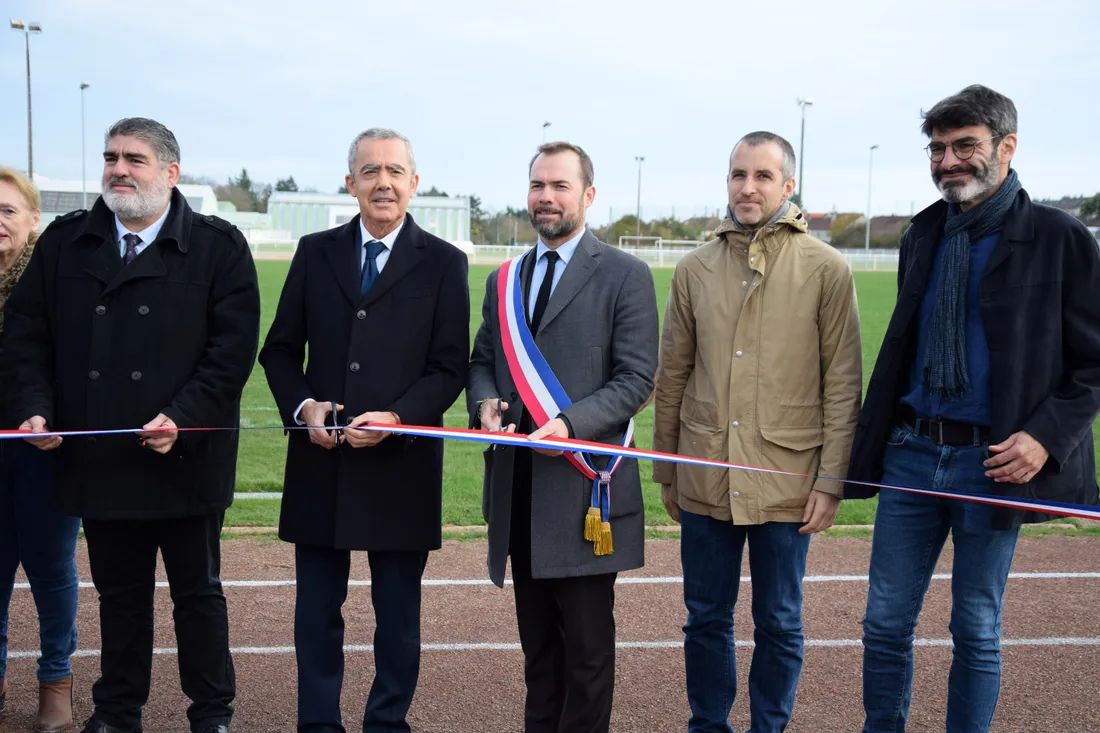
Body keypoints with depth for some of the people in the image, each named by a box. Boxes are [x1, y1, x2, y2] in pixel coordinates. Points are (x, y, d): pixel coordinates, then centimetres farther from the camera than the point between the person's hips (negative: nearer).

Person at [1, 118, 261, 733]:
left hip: (185, 460, -3)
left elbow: (233, 348, -10)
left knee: (198, 593, 11)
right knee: (120, 595, 16)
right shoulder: (65, 242, 7)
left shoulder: (219, 247, -4)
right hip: (98, 463, 3)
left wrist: (182, 418, -20)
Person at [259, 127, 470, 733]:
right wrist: (303, 405, -8)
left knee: (398, 611, 9)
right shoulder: (315, 252, 8)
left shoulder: (443, 263, 1)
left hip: (401, 463, -2)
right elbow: (280, 349, 11)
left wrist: (395, 417, -17)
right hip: (320, 461, 2)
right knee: (316, 609, 10)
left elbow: (449, 367, -2)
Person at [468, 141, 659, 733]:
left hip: (583, 488, -5)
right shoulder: (503, 281, 15)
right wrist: (485, 402, -4)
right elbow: (482, 361, 19)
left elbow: (637, 378, -8)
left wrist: (570, 423, -21)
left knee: (587, 643, 2)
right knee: (537, 638, 15)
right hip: (518, 487, 5)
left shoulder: (625, 276, -3)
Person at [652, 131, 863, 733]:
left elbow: (843, 384, -2)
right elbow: (671, 377, 10)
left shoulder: (826, 269, -3)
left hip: (787, 482, -2)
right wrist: (666, 471, 10)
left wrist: (832, 481, -6)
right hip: (705, 479, 2)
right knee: (706, 619, 13)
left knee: (779, 624, 10)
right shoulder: (695, 269, 5)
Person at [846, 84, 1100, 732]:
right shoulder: (925, 235, 10)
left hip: (991, 460, -4)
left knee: (977, 631, 9)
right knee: (886, 622, 7)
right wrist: (871, 444, 11)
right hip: (911, 453, 4)